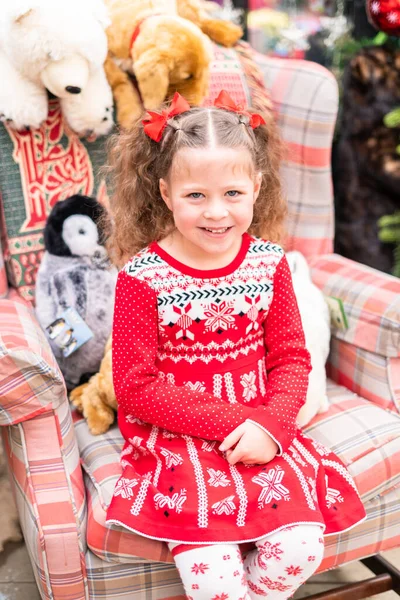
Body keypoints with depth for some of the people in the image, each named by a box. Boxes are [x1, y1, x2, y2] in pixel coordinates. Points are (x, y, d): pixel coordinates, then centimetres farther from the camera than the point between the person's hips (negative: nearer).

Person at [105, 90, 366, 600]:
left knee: (300, 549, -13)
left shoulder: (269, 262, -1)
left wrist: (270, 423, -16)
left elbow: (291, 358, 3)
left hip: (258, 429, 3)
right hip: (174, 437, -3)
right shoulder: (142, 276, -12)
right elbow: (135, 386, -11)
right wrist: (230, 420, -16)